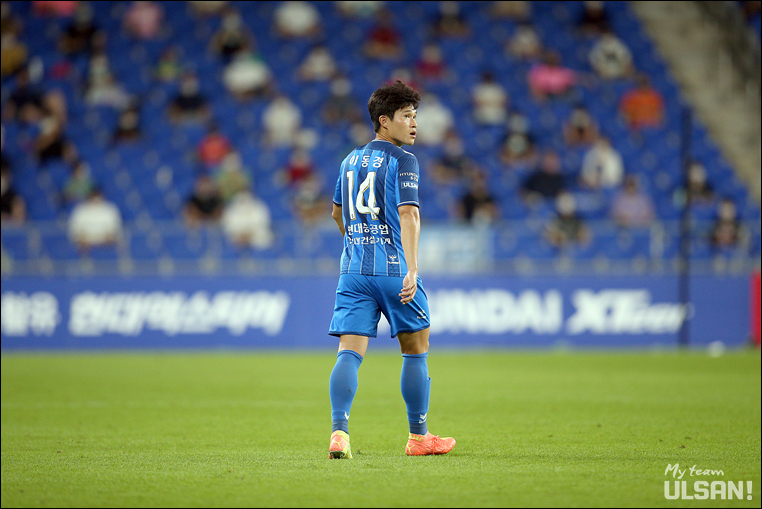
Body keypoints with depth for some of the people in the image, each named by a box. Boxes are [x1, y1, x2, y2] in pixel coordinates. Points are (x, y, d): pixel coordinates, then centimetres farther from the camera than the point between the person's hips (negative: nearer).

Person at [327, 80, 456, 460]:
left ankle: (339, 432, -22)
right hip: (393, 269, -5)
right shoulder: (402, 160, -6)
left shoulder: (351, 160, 16)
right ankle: (418, 437, 18)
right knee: (416, 350, 11)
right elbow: (408, 214, -18)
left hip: (353, 270, 5)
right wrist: (411, 270, -26)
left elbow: (337, 214, 29)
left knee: (349, 353, -4)